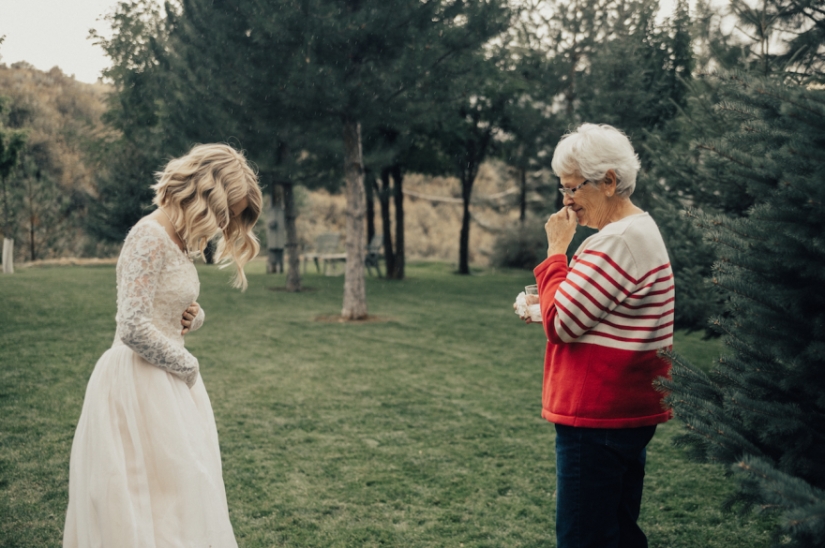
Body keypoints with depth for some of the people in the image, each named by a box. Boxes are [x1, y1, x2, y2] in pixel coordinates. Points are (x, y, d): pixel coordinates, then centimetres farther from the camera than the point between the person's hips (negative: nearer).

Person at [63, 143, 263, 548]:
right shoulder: (149, 237, -18)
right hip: (140, 386, -9)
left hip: (168, 381, 9)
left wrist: (195, 316, 0)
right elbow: (134, 328, -25)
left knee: (181, 490, 13)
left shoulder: (180, 239, 10)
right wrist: (188, 366, -11)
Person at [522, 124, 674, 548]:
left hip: (599, 418, -11)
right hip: (626, 412, 11)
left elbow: (561, 324, -20)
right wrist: (547, 307, 9)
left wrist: (557, 250, -12)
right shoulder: (640, 228, 15)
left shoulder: (618, 242, -20)